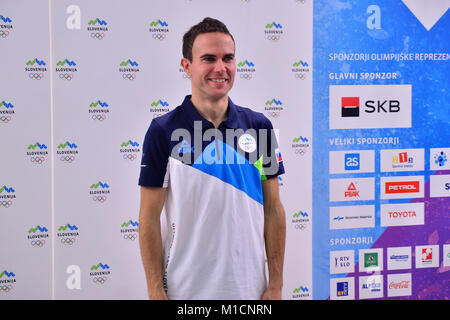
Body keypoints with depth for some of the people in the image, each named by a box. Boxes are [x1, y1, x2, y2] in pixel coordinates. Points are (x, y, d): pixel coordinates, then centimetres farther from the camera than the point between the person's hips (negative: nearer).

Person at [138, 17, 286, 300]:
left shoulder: (259, 127, 2)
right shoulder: (163, 132, -7)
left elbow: (273, 210, 4)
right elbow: (150, 218, -5)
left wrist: (276, 285, 2)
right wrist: (156, 291, -9)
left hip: (249, 288, 3)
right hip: (185, 290, -2)